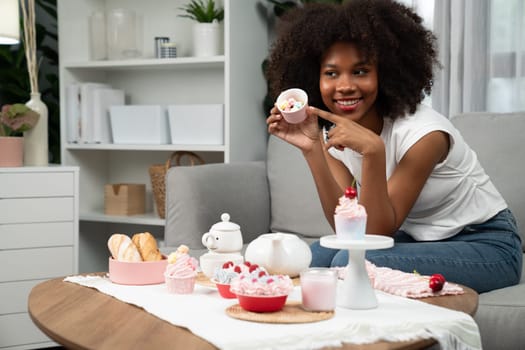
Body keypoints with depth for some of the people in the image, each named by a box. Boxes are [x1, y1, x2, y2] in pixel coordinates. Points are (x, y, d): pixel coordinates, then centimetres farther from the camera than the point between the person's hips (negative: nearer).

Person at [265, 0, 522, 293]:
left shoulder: (423, 132, -25)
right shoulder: (333, 133, -5)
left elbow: (377, 233, -25)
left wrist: (372, 151, -39)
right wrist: (311, 150, -24)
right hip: (417, 241, 6)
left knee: (351, 262, -25)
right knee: (315, 258, -14)